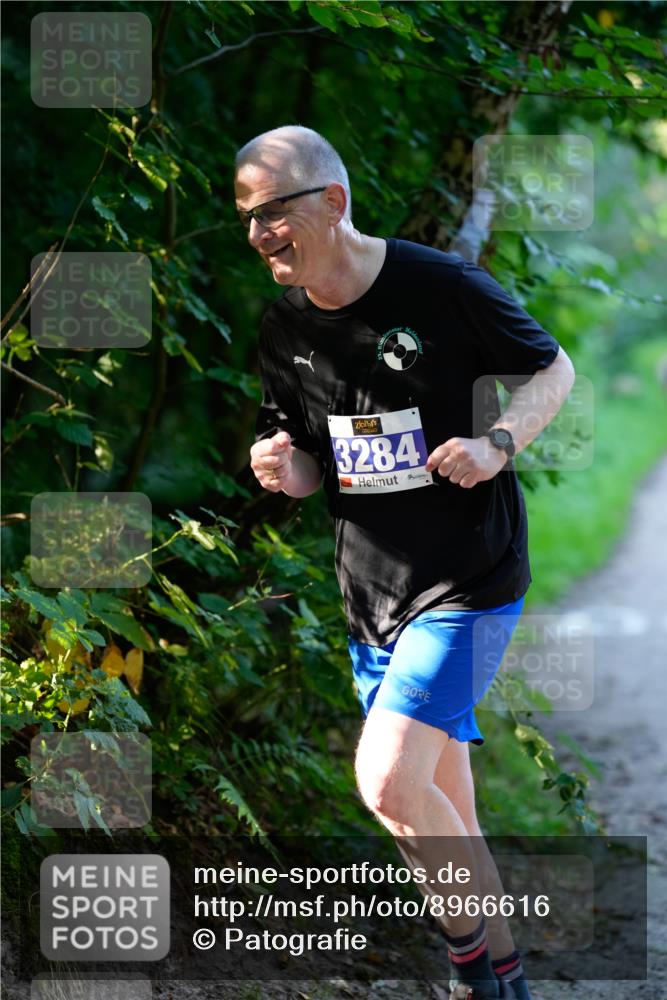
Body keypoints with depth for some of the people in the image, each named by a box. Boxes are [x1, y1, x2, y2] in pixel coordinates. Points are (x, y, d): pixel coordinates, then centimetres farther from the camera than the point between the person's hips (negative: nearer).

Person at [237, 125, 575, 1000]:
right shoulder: (285, 327, 4)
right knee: (442, 815, 11)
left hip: (468, 583, -6)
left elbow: (554, 369, -1)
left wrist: (497, 445, -18)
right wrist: (283, 470, -9)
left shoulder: (443, 287, -14)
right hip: (372, 595, 6)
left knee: (388, 782, -19)